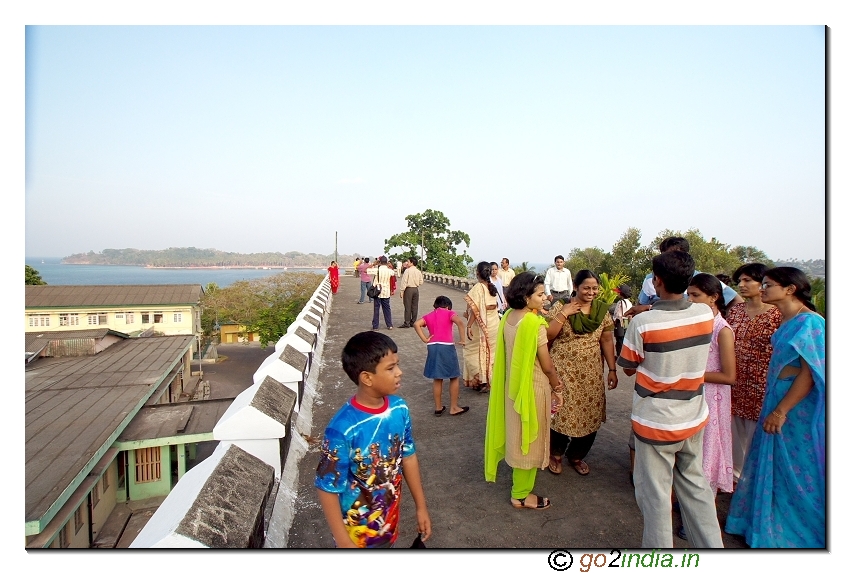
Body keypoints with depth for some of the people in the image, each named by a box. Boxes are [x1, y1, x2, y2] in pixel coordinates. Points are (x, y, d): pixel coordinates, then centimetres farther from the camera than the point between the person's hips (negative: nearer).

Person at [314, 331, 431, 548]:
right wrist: (343, 542, -15)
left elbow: (408, 457, 1)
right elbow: (327, 488, -21)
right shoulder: (343, 429, -31)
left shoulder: (399, 409, -13)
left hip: (390, 518, 5)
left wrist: (421, 506, 8)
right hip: (356, 529, -5)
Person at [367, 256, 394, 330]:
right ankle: (389, 325, 16)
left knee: (376, 309, 3)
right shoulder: (389, 271, -4)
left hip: (377, 292, -2)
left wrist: (374, 264, -2)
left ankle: (375, 326, 6)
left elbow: (366, 270, -7)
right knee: (387, 308, 13)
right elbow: (394, 272, 20)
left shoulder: (377, 270, -13)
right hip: (386, 292, 2)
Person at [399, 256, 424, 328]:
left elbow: (404, 281, -13)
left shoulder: (407, 270, -10)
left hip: (408, 289, -5)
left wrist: (401, 291, -9)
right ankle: (413, 322, 15)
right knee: (415, 306, 10)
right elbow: (421, 282, 7)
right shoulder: (418, 271, 5)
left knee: (408, 306, -2)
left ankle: (407, 323, -1)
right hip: (416, 289, 5)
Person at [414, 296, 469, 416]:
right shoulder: (449, 313, 4)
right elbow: (459, 322, -16)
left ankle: (438, 408, 21)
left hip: (432, 347, 4)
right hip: (446, 347, -4)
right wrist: (462, 339, -10)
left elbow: (416, 324, -3)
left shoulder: (428, 316, 14)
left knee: (437, 379, 14)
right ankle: (453, 408, 16)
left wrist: (424, 339, -2)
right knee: (454, 378, 11)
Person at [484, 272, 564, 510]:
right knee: (529, 439, 8)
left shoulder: (508, 317, -1)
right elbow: (546, 365, -16)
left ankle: (518, 479, 48)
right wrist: (557, 387, -2)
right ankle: (521, 495, 23)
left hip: (513, 385, 8)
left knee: (518, 435, 26)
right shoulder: (534, 323, -25)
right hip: (532, 388, -8)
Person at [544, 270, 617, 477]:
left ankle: (576, 456, 31)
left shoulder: (602, 310, 4)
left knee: (589, 415, 8)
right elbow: (546, 335, -12)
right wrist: (563, 314, -19)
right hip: (563, 371, -3)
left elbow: (607, 340, 7)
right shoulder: (561, 306, -7)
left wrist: (612, 369, 4)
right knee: (562, 412, 0)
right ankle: (555, 453, 26)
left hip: (591, 373, 4)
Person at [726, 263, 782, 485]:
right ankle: (735, 473, 34)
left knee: (755, 432, 8)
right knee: (734, 430, 15)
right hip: (735, 383, 5)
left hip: (759, 385, -4)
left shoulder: (777, 314, -9)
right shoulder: (734, 310, 5)